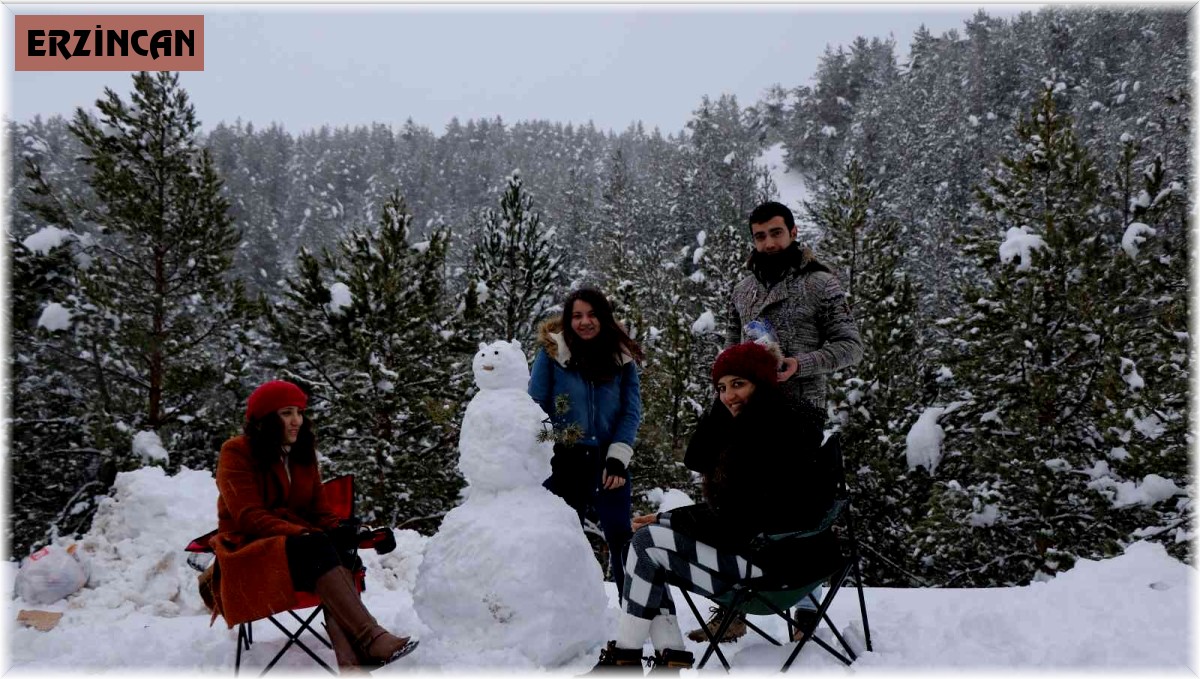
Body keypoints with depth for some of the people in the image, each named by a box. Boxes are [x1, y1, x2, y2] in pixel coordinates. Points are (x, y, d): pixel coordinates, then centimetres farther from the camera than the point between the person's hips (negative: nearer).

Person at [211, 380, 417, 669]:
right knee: (319, 547, -36)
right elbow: (249, 517, -13)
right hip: (251, 552, -5)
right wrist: (303, 534, -27)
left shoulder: (302, 453, 15)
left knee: (340, 551, -32)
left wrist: (338, 531, -9)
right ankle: (370, 638, -50)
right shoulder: (237, 453, -4)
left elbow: (319, 508, 14)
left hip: (302, 548, 5)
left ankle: (350, 657, -51)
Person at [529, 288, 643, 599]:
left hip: (608, 461, 1)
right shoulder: (551, 353, -5)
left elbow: (631, 412, 0)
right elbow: (534, 408, -1)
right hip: (564, 461, -1)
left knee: (623, 539, 0)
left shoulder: (622, 358, 0)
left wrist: (618, 458, -10)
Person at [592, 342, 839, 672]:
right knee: (646, 542, 6)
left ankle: (625, 657, 1)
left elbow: (740, 522, -22)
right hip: (755, 543, 11)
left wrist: (669, 518, -12)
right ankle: (671, 658, 0)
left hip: (775, 563, -11)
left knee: (647, 541, -11)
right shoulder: (759, 424, 11)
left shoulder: (779, 432, -20)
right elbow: (695, 459, 10)